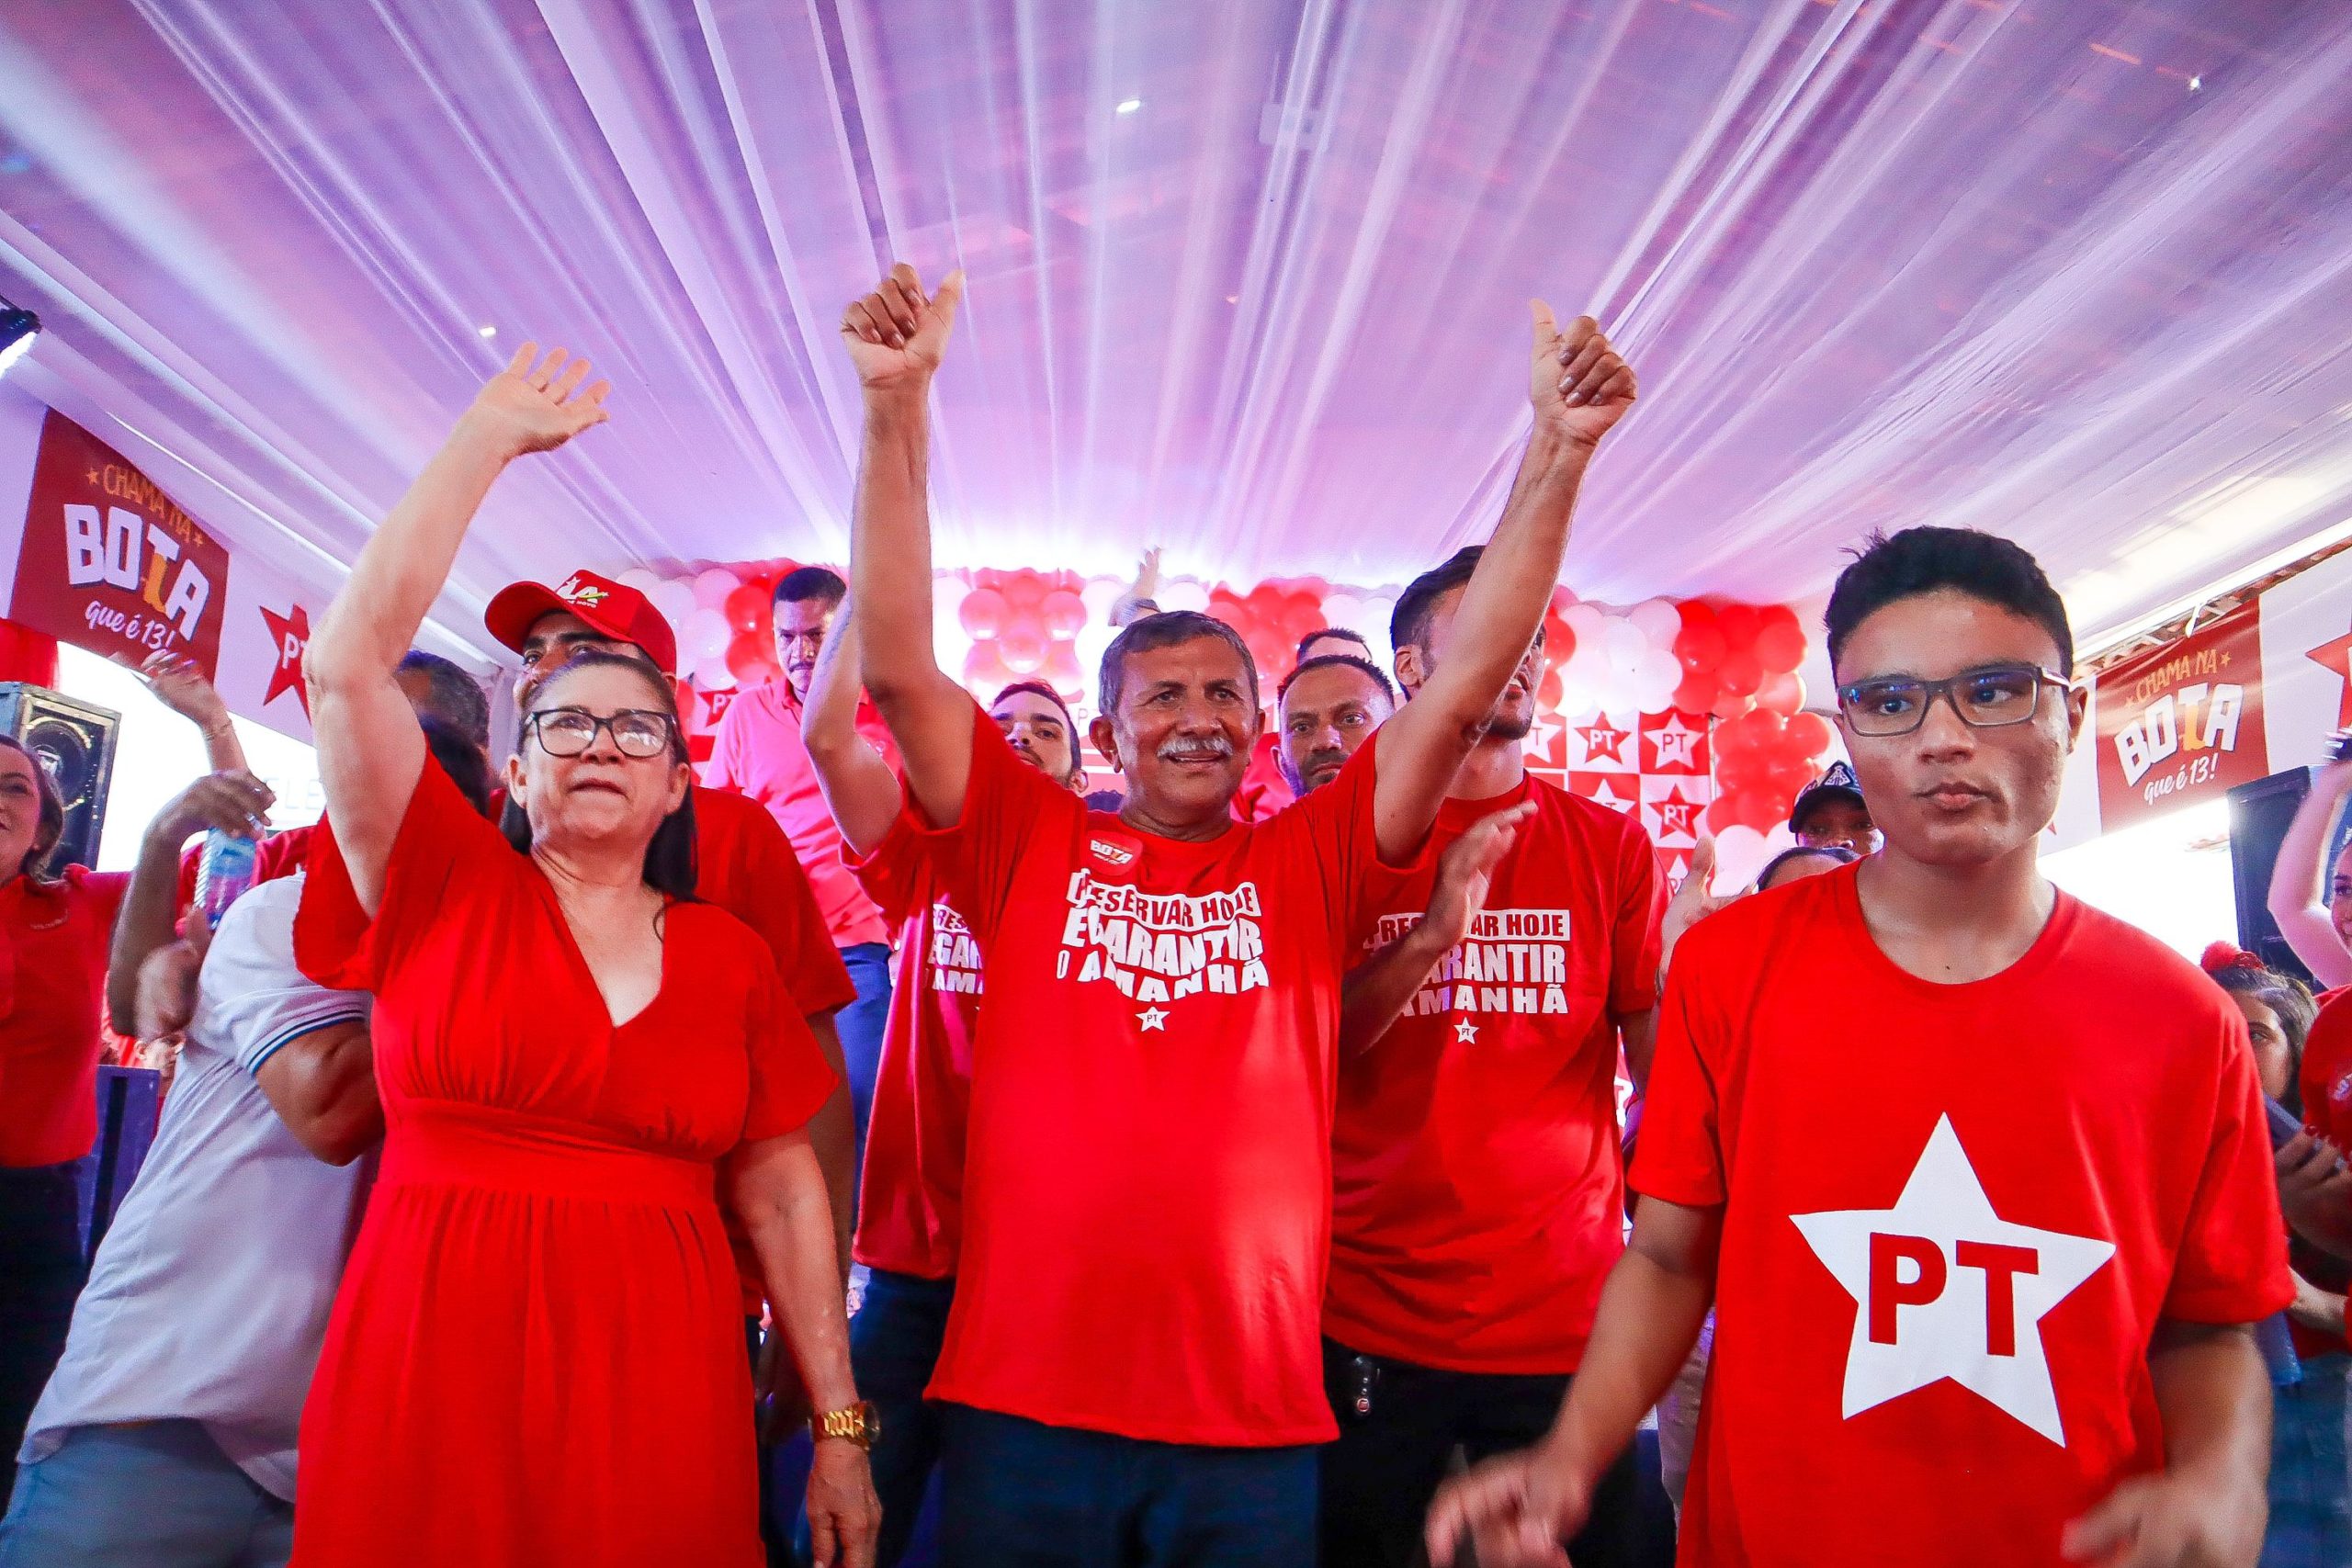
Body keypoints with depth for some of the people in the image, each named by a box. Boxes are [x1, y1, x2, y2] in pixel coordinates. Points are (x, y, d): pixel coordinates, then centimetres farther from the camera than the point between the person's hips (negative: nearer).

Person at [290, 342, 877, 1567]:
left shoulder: (730, 959, 6)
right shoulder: (447, 890, 2)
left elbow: (783, 1195, 7)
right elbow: (347, 660, -8)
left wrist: (839, 1428, 4)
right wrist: (489, 436, -4)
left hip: (658, 1396, 2)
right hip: (426, 1384, -1)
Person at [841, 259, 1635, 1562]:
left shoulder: (1307, 866, 5)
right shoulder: (1029, 845, 4)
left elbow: (1464, 684, -1)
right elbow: (898, 665, -4)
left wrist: (1557, 450, -7)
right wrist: (897, 407, -11)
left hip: (1254, 1418, 1)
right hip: (1022, 1404, 0)